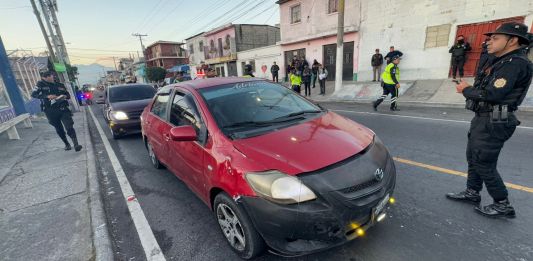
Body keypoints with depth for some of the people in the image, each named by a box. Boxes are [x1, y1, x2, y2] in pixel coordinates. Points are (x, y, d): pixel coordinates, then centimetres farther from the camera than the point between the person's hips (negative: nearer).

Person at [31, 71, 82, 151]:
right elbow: (33, 94, -5)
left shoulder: (60, 85, 12)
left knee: (69, 127, -14)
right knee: (59, 129, 10)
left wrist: (64, 96, -4)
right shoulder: (41, 85, 5)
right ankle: (67, 144, 23)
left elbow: (68, 95, 20)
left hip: (63, 109, 0)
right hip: (51, 111, 0)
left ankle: (76, 144, -18)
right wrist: (47, 96, -20)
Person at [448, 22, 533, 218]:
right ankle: (472, 193, 31)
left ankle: (503, 205, 15)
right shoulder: (502, 62, 15)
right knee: (473, 158, 17)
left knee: (484, 164, -1)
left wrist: (466, 90, -10)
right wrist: (468, 88, -5)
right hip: (483, 119, 10)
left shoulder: (515, 63, -16)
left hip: (494, 123, -10)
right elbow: (484, 90, 12)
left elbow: (492, 94, -24)